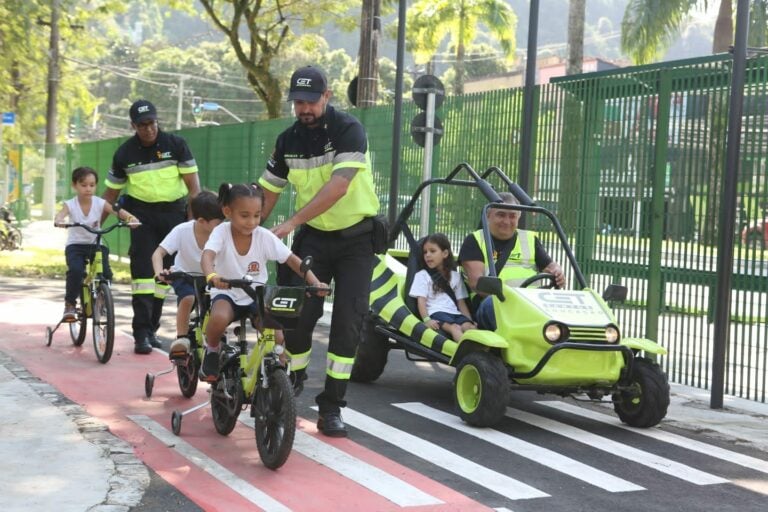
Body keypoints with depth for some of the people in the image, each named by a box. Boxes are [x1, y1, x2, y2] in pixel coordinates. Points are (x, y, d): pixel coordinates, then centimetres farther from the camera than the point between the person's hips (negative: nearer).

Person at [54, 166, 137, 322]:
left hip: (96, 244, 2)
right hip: (75, 245, -2)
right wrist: (59, 221, -52)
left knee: (106, 273, -19)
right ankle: (70, 304, -7)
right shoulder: (70, 205, -8)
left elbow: (117, 210, -19)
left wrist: (129, 217, -41)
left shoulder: (100, 203, -5)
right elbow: (60, 215, -27)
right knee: (75, 270, -28)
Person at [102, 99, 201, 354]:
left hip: (173, 212, 1)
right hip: (142, 212, -1)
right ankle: (141, 333, -14)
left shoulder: (176, 144, -3)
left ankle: (152, 328, 17)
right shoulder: (124, 153, 1)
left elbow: (192, 181, -4)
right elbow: (111, 191, 8)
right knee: (143, 268, -13)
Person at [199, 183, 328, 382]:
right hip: (227, 293, -2)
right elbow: (207, 255, -32)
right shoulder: (221, 232, -14)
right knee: (219, 318, -36)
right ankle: (211, 351, -4)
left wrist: (314, 282, -27)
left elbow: (293, 260, -10)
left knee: (277, 338, -19)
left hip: (257, 296, 2)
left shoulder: (264, 236, -10)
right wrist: (212, 276, -56)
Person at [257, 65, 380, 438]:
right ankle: (293, 379, 19)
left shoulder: (348, 130, -16)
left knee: (348, 322, -6)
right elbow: (267, 193, 7)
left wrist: (292, 221, -32)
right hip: (313, 236, 3)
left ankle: (331, 407, 2)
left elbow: (338, 186, -28)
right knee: (298, 313, -9)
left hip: (355, 238, -3)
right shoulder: (288, 140, 0)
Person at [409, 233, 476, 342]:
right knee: (455, 327, -35)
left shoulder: (455, 276, 23)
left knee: (470, 327, -28)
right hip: (436, 313, -4)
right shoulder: (422, 275, 12)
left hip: (455, 313, 4)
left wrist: (470, 321, 4)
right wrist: (426, 320, -18)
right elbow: (421, 301, 0)